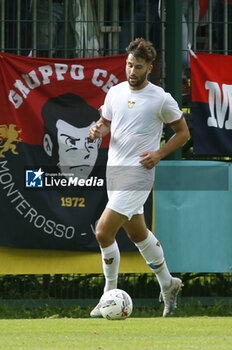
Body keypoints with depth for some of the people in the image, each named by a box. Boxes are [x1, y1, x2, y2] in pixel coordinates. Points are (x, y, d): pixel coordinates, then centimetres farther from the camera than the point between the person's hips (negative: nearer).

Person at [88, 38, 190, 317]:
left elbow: (183, 132, 2)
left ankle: (110, 295, -2)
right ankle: (168, 284, 35)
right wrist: (97, 130, -4)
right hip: (114, 170, 7)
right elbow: (106, 122, 20)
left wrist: (160, 153, -12)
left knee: (104, 232, -15)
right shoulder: (115, 93, 7)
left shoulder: (161, 99, -8)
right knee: (137, 233, 17)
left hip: (138, 175, -7)